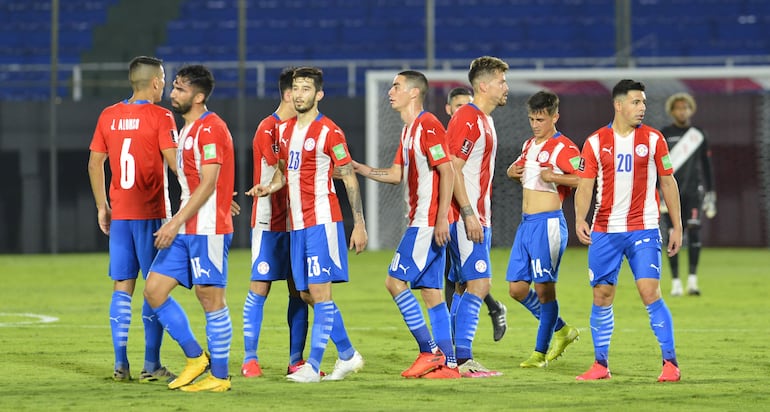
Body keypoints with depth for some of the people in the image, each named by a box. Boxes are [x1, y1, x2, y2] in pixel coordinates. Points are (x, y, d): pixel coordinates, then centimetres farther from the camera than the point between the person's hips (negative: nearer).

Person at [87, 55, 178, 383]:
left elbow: (95, 163, 12)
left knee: (122, 288, 7)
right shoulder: (160, 117, -8)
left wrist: (102, 206, 20)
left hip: (119, 214, 5)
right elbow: (174, 162, -16)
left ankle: (120, 365, 6)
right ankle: (151, 366, -2)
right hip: (151, 214, -5)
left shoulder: (109, 116, 8)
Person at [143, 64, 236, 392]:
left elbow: (208, 184, -18)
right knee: (153, 290, 6)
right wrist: (175, 223, 18)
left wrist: (176, 222, -19)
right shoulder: (187, 129, 17)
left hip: (207, 229, -10)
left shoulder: (209, 128, -13)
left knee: (210, 298, -4)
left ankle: (219, 377, 4)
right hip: (185, 230, 10)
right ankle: (195, 357, 15)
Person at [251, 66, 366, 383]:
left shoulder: (329, 132, -8)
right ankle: (348, 355, 21)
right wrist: (270, 187, 4)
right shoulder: (284, 130, 13)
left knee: (319, 291, -10)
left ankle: (313, 366, -10)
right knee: (308, 294, 9)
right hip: (296, 223, 8)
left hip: (322, 220, -8)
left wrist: (359, 224, -10)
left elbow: (349, 179, -6)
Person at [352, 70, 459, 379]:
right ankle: (448, 363, 7)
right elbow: (396, 174, 23)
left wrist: (441, 218, -22)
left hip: (430, 222, -10)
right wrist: (357, 168, 16)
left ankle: (430, 351, -8)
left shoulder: (428, 126, -12)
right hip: (420, 221, 10)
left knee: (395, 281, -10)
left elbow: (447, 171, -18)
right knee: (430, 291, 7)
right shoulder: (408, 130, 18)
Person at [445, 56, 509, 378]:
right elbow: (452, 169, -19)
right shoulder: (467, 118, -13)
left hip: (476, 216, 10)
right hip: (466, 216, -10)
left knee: (464, 287, 10)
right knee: (477, 283, -13)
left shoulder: (484, 120, 18)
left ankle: (453, 356, 12)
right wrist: (469, 214, -22)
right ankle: (463, 359, -15)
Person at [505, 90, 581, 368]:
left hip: (548, 223, -9)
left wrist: (555, 177, -25)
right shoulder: (529, 145, 16)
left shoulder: (563, 148, -10)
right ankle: (561, 330, 25)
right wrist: (512, 171, 12)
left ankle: (541, 352, 2)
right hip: (526, 223, 9)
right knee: (517, 288, 8)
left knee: (544, 288, -6)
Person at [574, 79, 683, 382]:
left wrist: (677, 226, 6)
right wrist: (579, 219, -17)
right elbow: (584, 186, 0)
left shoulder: (653, 139, 2)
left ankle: (670, 362, -8)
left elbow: (668, 183, 8)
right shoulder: (595, 142, 2)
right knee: (602, 296, 5)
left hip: (643, 231, -2)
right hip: (604, 232, 2)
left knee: (650, 292, -13)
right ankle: (600, 365, 16)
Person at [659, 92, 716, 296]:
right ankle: (675, 282, 3)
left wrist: (711, 194, 12)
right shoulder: (663, 135, 4)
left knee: (694, 231, -12)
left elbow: (707, 165, 15)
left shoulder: (699, 136, 10)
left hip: (693, 190, 1)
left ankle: (693, 279, -9)